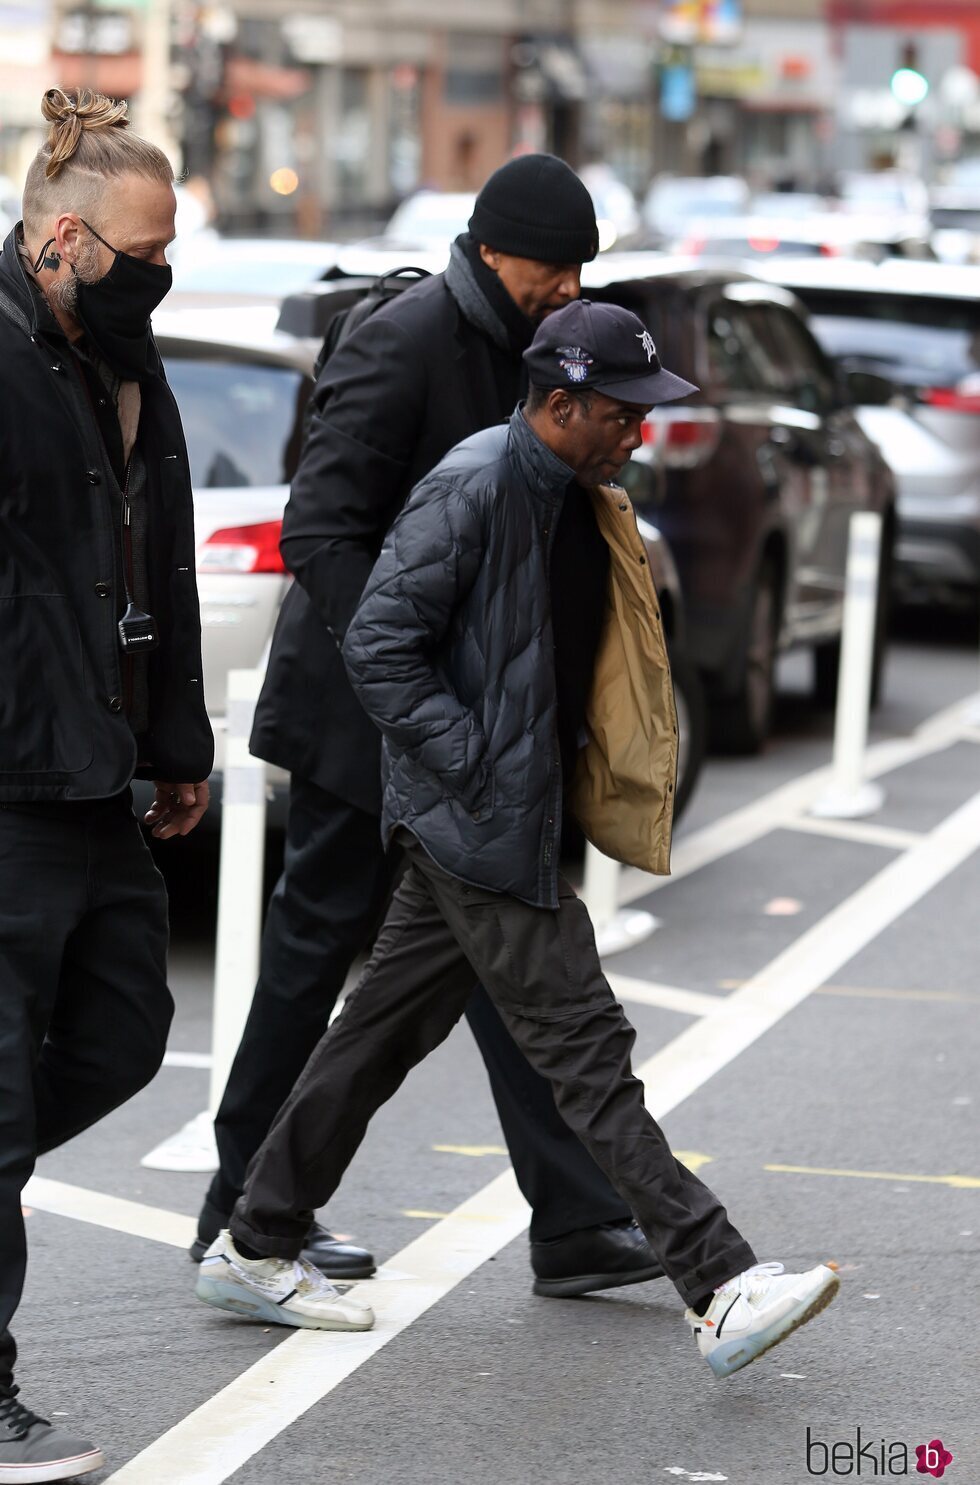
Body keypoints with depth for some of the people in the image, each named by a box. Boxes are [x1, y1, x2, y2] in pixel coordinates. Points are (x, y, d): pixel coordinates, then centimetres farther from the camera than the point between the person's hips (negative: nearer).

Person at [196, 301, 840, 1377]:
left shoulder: (578, 502, 12)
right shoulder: (473, 489, -17)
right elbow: (378, 645, -19)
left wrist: (560, 760, 16)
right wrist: (475, 768, -20)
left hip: (518, 807, 10)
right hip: (475, 822, -9)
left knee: (387, 1030, 14)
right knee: (585, 1050, -11)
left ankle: (254, 1249, 24)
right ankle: (721, 1294, -13)